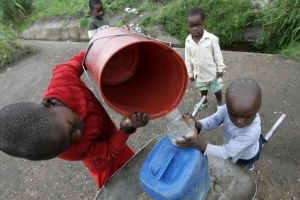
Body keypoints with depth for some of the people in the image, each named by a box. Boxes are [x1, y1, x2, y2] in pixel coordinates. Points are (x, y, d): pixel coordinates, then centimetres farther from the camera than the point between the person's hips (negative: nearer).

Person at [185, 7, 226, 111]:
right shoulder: (188, 41, -13)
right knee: (202, 89, 27)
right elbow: (188, 59, -3)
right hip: (199, 73, 4)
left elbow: (218, 55, -13)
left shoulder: (212, 39, -24)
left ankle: (219, 103, 44)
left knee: (217, 89, 18)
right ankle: (204, 101, 55)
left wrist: (220, 69, -7)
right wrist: (190, 73, 2)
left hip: (212, 72, -3)